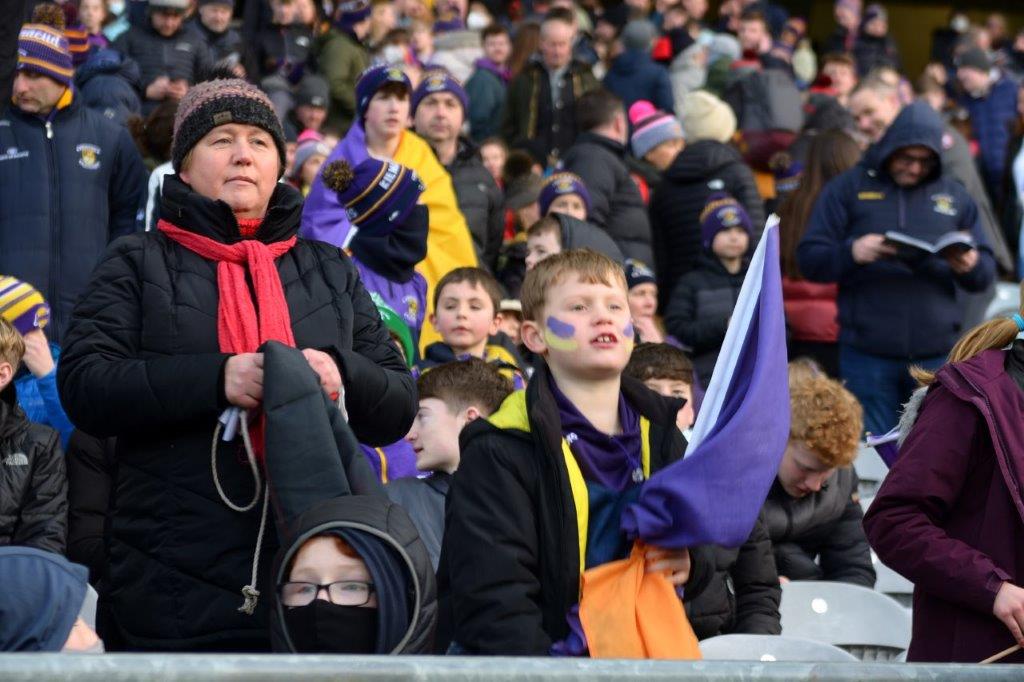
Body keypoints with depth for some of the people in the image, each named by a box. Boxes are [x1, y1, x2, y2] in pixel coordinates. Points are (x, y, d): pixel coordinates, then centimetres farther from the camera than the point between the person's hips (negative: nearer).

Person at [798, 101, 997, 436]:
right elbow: (809, 259, -1)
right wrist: (851, 252, -21)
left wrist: (970, 266, -13)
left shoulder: (955, 196, 13)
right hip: (868, 354, -2)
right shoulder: (848, 188, 5)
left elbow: (986, 273, 11)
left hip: (937, 354, 2)